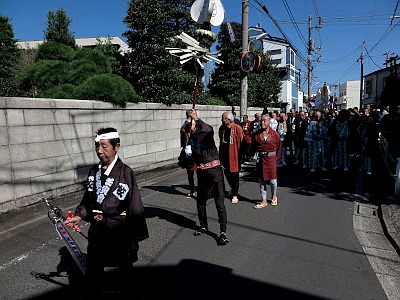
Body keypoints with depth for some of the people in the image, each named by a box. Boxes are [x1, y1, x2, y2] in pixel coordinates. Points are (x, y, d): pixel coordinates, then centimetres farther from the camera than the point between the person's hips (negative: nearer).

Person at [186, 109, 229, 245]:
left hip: (214, 171, -6)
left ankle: (223, 232, 6)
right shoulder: (191, 138, 10)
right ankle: (203, 226, 34)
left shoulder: (206, 133, -7)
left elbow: (209, 129, -32)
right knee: (200, 201, 15)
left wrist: (197, 118, -30)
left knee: (219, 202, -3)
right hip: (201, 172, 7)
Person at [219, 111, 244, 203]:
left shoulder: (237, 128, -12)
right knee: (227, 173, 14)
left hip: (234, 154, -6)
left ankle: (235, 195, 12)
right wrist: (220, 155, 15)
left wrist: (239, 154, -10)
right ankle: (233, 188, 39)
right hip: (225, 154, 6)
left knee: (234, 174, 1)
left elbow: (241, 142, -10)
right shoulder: (222, 128, 6)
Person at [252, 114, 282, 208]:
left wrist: (276, 156, 4)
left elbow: (279, 146, 6)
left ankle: (274, 196, 32)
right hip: (260, 159, 2)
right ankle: (264, 201, 18)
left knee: (272, 179, 2)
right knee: (261, 180, 7)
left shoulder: (275, 134, -4)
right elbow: (254, 146, 10)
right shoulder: (257, 134, 0)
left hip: (271, 158, -2)